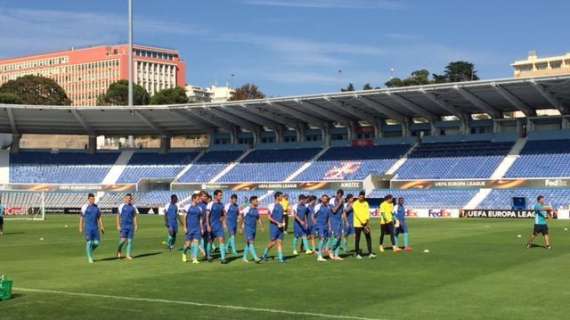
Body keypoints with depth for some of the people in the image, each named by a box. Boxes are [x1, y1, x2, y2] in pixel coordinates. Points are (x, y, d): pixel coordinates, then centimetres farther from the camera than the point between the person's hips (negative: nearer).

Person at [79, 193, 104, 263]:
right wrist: (81, 228, -4)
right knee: (89, 242, -4)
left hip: (96, 227, 4)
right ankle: (90, 258, 8)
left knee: (97, 242, -1)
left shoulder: (96, 207, 8)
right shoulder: (85, 207, -4)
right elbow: (81, 218, -1)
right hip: (88, 228, -4)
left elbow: (99, 218, 13)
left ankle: (90, 251, 28)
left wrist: (101, 227, 7)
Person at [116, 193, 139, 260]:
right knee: (123, 240, -10)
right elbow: (118, 216, 1)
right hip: (123, 225, -3)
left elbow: (134, 217, 11)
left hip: (131, 226, 3)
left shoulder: (133, 207, 7)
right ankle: (119, 250, 17)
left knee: (130, 241, 1)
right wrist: (118, 225, -5)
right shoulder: (122, 206, -1)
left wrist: (136, 225, 5)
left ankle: (129, 255, 6)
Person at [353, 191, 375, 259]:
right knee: (357, 239, 2)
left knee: (369, 238, -1)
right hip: (358, 224, -4)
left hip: (366, 224, 4)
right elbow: (357, 213, -12)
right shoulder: (355, 204, -5)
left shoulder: (366, 203, 9)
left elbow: (367, 212, 3)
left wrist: (367, 220, -15)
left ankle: (370, 253, 0)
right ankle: (358, 254, 10)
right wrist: (362, 222, -18)